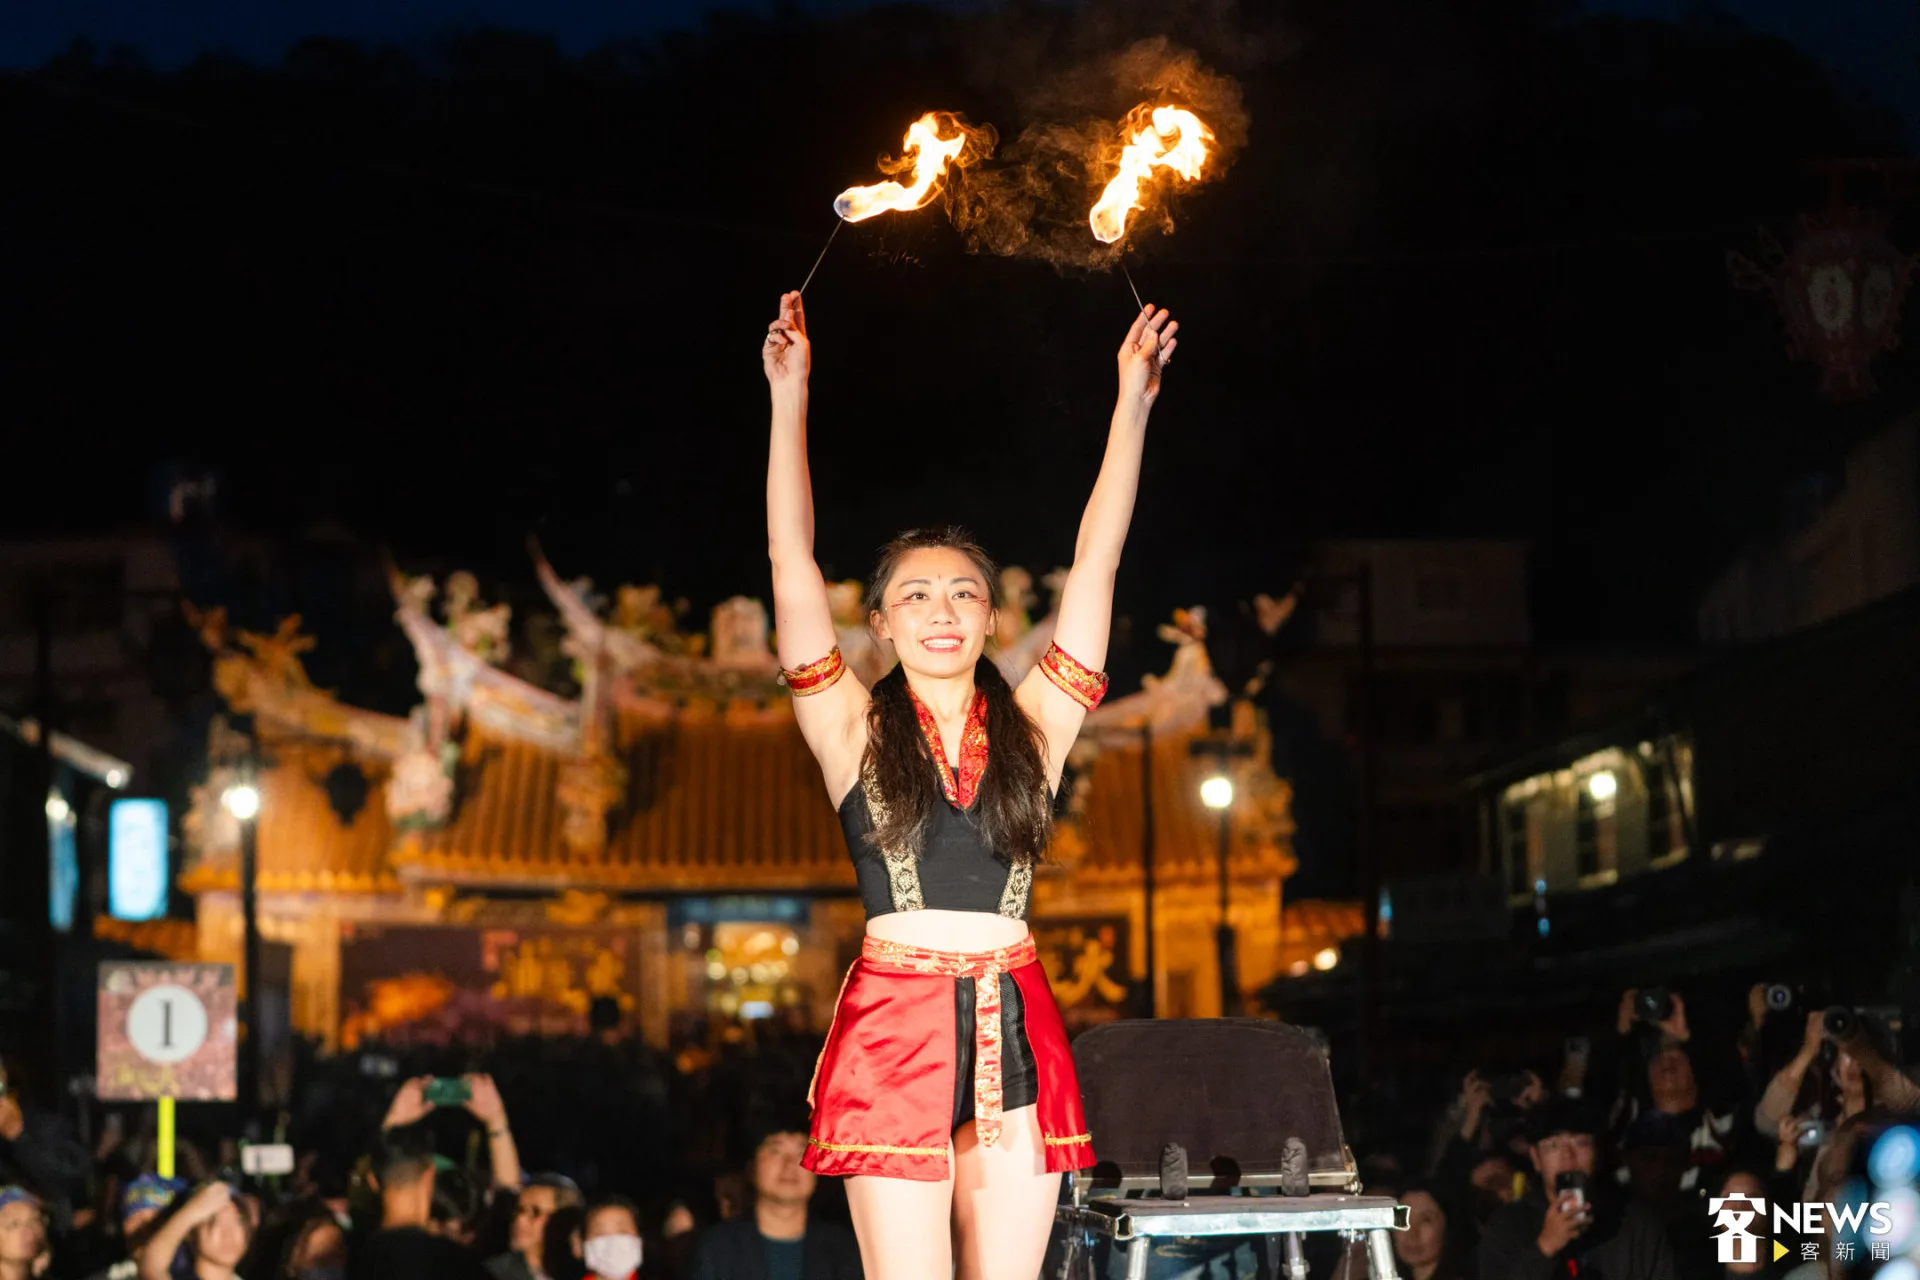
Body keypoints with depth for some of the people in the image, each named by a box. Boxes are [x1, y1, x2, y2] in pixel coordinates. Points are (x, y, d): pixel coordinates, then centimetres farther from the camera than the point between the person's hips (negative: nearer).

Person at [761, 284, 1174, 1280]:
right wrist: (790, 396, -3)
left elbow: (1095, 562, 9)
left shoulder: (1032, 729, 11)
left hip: (1013, 1028, 2)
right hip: (893, 1023, -2)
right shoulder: (853, 732, 6)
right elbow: (791, 563, 0)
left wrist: (1133, 402, 6)